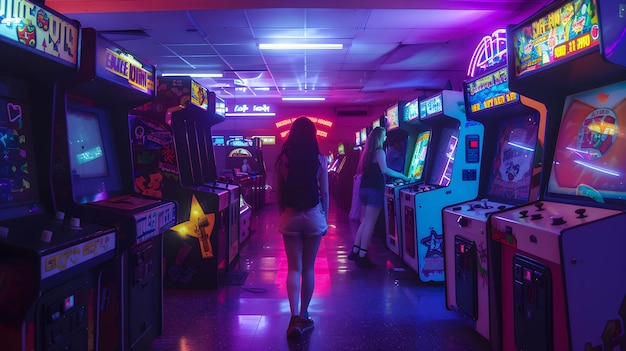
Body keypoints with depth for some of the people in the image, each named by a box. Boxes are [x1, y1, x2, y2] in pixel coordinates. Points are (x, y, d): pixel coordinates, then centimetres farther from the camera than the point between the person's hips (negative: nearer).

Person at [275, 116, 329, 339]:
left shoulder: (283, 159, -2)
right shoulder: (320, 160, -5)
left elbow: (279, 192, 3)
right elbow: (324, 193, -1)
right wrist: (325, 219, 10)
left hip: (290, 216, 1)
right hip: (314, 216, 0)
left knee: (293, 268, 6)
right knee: (308, 268, 11)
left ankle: (295, 318, -4)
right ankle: (303, 316, 21)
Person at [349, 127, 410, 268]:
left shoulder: (367, 152, 15)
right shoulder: (379, 152, -9)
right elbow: (384, 170, -23)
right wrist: (402, 176, -15)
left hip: (364, 188, 8)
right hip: (374, 190, -8)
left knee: (365, 221, 15)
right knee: (370, 223, -4)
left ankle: (355, 251, 15)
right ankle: (362, 256, -2)